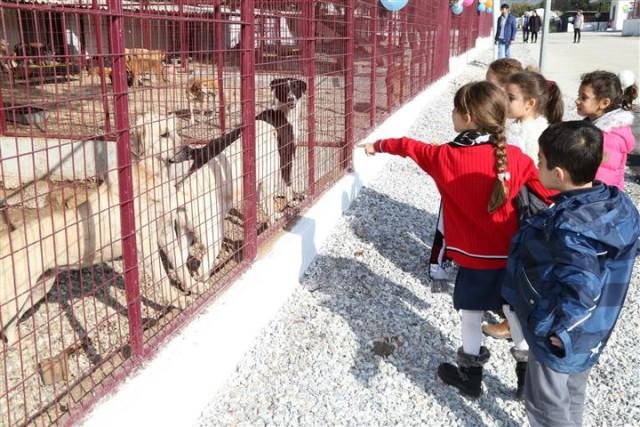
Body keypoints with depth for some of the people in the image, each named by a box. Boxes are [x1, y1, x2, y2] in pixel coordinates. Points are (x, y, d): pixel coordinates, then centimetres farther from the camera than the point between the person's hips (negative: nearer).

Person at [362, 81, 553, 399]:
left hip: (473, 256, -2)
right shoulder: (516, 157, -10)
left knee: (471, 313, 15)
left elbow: (409, 146, 5)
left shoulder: (444, 157, -13)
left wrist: (378, 146, 22)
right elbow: (548, 194, -1)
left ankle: (470, 376, 31)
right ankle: (527, 376, 32)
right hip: (510, 255, 2)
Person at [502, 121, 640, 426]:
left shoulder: (568, 227, -34)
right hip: (590, 330, 8)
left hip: (559, 336, -8)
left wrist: (558, 329, -24)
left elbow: (582, 288, -39)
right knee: (572, 393, 28)